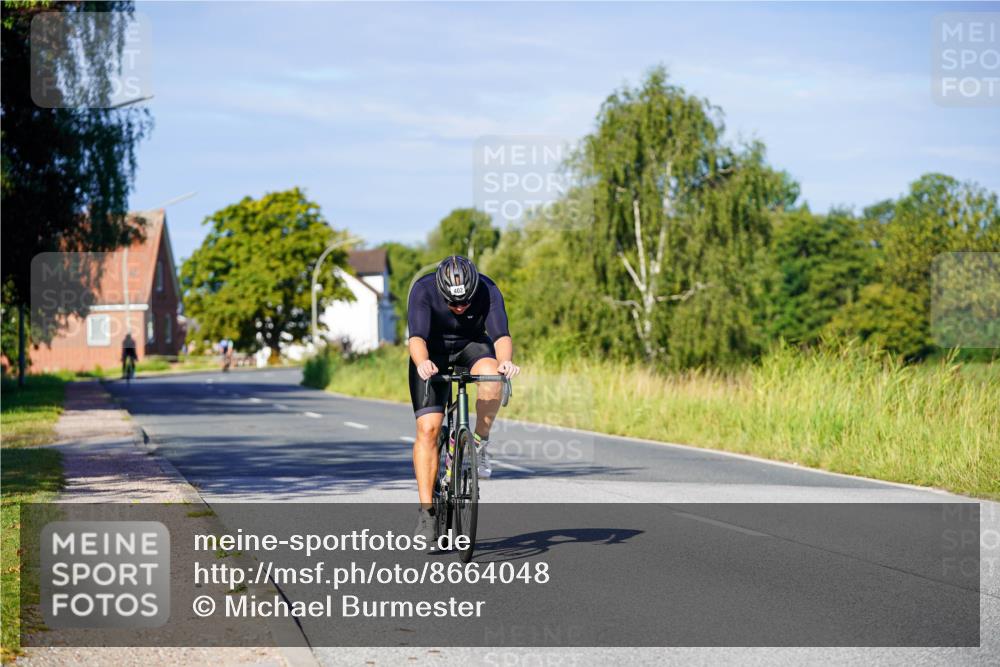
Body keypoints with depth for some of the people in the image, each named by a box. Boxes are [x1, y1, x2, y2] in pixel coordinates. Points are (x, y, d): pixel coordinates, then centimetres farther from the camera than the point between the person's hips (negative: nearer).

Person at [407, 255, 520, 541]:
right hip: (433, 353, -1)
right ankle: (426, 512, -11)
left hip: (472, 346, 1)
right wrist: (422, 363, -62)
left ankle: (480, 442, -12)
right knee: (428, 429, -15)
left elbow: (501, 334, -38)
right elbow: (417, 336, -40)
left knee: (492, 377, -35)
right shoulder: (423, 290, -29)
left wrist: (506, 361, -60)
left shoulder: (488, 291, -27)